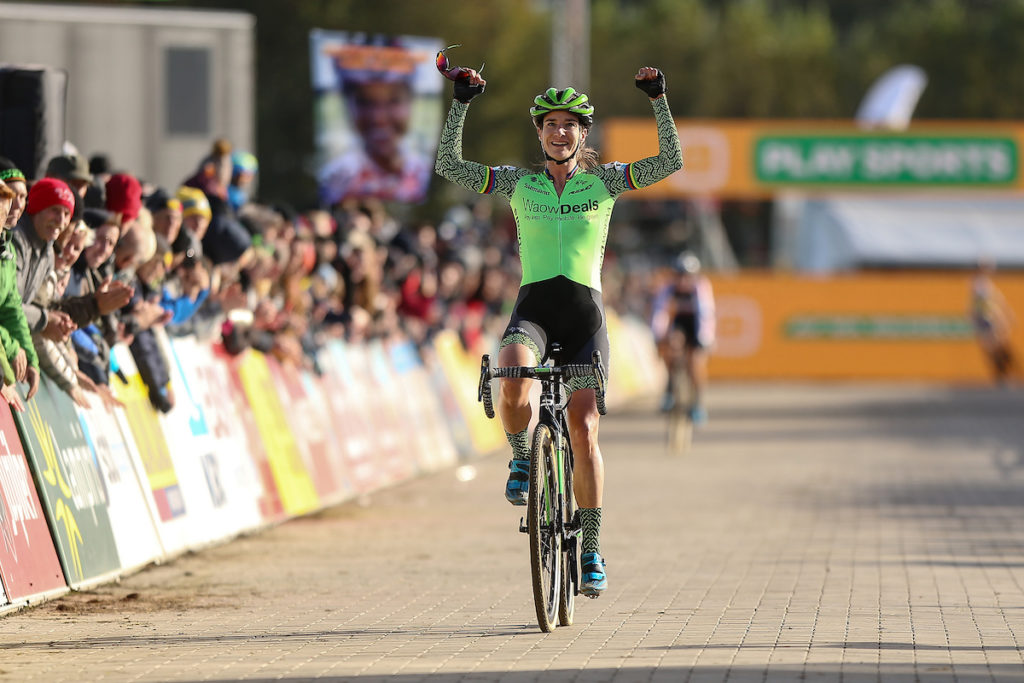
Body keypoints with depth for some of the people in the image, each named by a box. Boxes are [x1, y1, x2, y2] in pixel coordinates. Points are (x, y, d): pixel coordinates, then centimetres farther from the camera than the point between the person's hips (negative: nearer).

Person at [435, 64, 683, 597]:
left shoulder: (603, 181, 8)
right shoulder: (518, 183, 9)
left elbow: (671, 161, 0)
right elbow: (448, 165, 2)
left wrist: (658, 99, -8)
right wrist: (461, 102, -5)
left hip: (585, 314, 0)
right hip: (533, 308, 0)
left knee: (582, 428, -9)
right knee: (512, 388, -33)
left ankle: (591, 549, 2)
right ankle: (520, 457, -1)